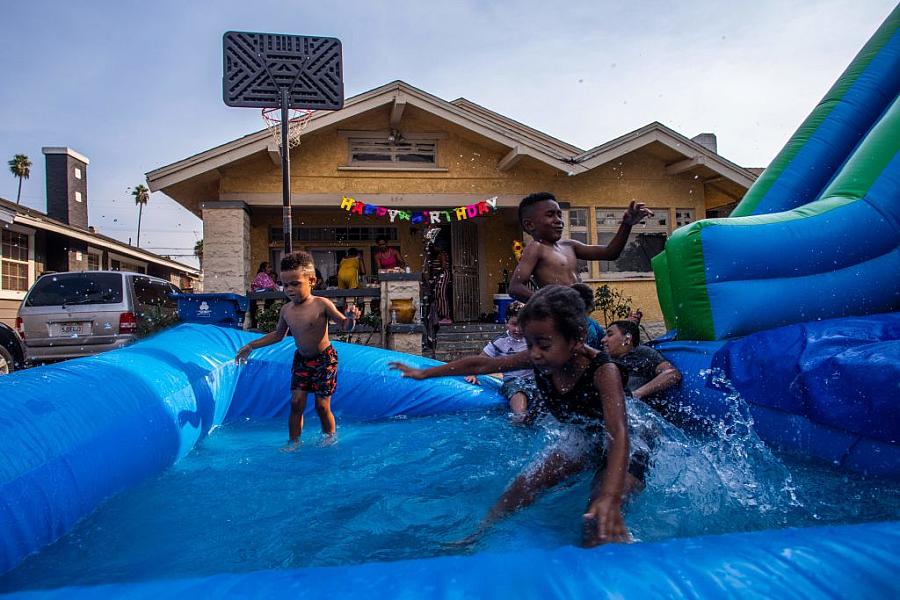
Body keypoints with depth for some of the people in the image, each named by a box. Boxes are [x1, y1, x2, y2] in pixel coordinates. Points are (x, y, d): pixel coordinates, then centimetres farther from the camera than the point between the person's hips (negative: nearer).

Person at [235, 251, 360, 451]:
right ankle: (294, 441, 16)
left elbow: (345, 325, -15)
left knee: (322, 406, 1)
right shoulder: (286, 310, -1)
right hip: (301, 360, 5)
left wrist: (351, 318, -39)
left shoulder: (321, 304, -18)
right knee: (296, 403, 2)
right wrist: (251, 346, 16)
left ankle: (330, 438, 23)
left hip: (325, 359, -4)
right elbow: (278, 335, 16)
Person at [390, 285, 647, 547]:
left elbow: (618, 434, -48)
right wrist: (424, 373, -1)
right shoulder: (538, 359, -19)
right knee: (519, 489, -5)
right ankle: (473, 538, 8)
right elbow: (481, 364, -8)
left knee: (599, 522, -29)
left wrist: (611, 497, -65)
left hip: (619, 451, -5)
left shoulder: (603, 371, -36)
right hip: (579, 441, 5)